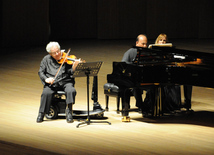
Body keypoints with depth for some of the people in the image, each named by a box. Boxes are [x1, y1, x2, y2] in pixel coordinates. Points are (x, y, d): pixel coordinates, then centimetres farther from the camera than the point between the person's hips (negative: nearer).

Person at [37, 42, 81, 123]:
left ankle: (68, 111, -18)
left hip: (65, 82, -1)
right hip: (51, 83, 1)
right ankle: (41, 113, -15)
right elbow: (41, 72, 8)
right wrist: (46, 79, -12)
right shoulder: (46, 59, 11)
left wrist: (74, 66, -27)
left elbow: (71, 72, -5)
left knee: (71, 91, -32)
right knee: (46, 93, -30)